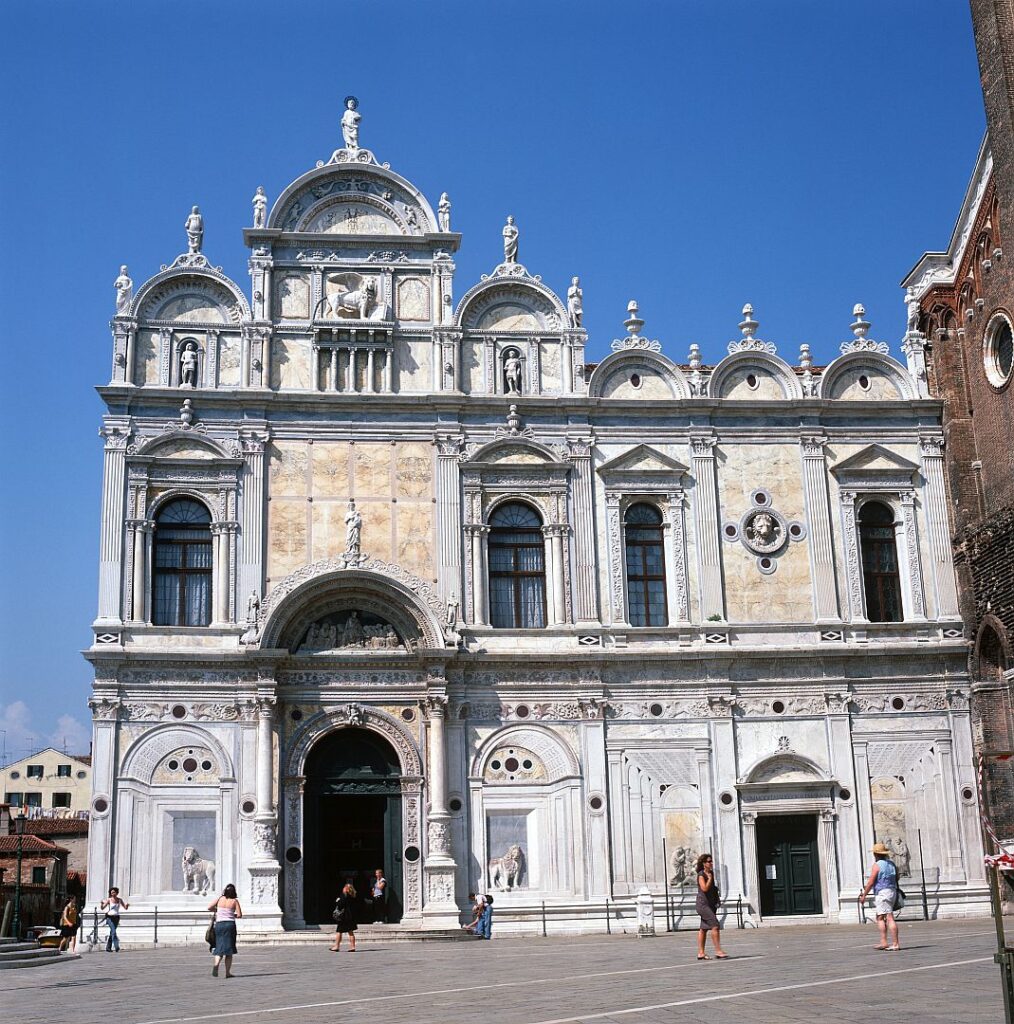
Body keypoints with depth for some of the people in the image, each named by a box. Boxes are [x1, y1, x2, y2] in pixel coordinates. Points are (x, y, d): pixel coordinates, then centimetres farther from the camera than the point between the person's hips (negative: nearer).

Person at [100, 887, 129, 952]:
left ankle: (108, 948, 18)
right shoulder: (109, 900, -3)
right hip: (110, 917, -4)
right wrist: (101, 903, -26)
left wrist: (127, 905, -12)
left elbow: (125, 908, 10)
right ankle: (116, 946, -24)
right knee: (113, 932, -19)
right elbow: (102, 908, -6)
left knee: (112, 933, 9)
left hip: (116, 918, 4)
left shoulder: (119, 900, 7)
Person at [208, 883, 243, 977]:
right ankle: (228, 972, 3)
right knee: (229, 948, 5)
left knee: (219, 947, 9)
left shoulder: (220, 899, 3)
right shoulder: (234, 901, -3)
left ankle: (216, 964, -20)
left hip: (219, 924, 2)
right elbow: (239, 915, -6)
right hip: (230, 924, -2)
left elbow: (209, 907, 4)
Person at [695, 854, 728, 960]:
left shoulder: (711, 873, 15)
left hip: (710, 904, 8)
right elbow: (705, 888, -22)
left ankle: (701, 953, 10)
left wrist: (717, 898, 16)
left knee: (704, 928, 8)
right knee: (715, 925, -16)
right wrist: (709, 878, -13)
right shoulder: (701, 875, -10)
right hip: (703, 904, -8)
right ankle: (718, 951, -16)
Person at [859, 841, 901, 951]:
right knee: (880, 917, 13)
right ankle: (883, 942, 11)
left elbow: (870, 882, -13)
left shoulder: (877, 865, -11)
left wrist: (864, 895, -6)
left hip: (882, 893, -8)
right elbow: (896, 878, 17)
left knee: (889, 918, -7)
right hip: (892, 891, 8)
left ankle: (895, 943, -8)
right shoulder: (891, 864, 12)